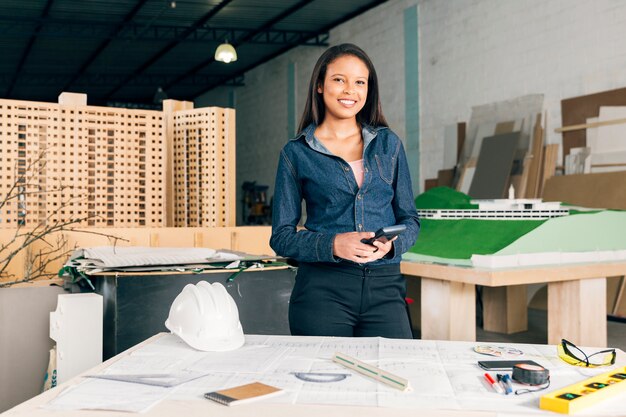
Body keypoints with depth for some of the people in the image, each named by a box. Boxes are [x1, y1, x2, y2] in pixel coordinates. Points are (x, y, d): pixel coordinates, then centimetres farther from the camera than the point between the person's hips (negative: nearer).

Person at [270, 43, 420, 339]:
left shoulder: (388, 144, 11)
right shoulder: (296, 153, 3)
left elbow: (409, 219, 13)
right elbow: (282, 237, 2)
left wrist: (391, 243, -9)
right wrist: (333, 244, -16)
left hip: (384, 289, 2)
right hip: (322, 289, -2)